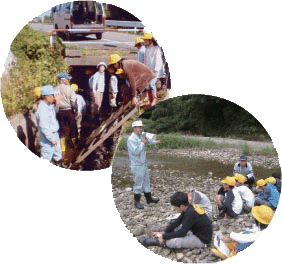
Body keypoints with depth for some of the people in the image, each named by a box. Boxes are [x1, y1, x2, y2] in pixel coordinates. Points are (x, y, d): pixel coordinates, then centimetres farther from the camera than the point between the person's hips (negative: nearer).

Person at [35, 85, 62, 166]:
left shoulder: (50, 105, 2)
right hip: (47, 139, -10)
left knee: (57, 155, 26)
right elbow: (44, 127, -27)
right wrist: (52, 139, -22)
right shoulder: (42, 109, -27)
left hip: (54, 135, 10)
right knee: (46, 158, 4)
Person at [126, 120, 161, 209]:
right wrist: (143, 143, -17)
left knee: (146, 182, 18)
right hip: (137, 166, -9)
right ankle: (137, 201, 13)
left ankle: (149, 198, 32)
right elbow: (135, 151, -28)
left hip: (143, 164, 9)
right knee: (138, 184, 0)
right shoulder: (131, 140, -19)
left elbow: (147, 141, 31)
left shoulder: (140, 137, 10)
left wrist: (155, 142, 44)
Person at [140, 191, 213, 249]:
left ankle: (157, 241, -4)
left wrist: (164, 236, -18)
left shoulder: (190, 214, -28)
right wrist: (164, 232, 0)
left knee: (174, 241, -25)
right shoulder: (189, 208, -1)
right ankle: (159, 237, 3)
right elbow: (177, 222, 7)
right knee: (173, 225, 13)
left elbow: (182, 232, -25)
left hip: (202, 240, -10)